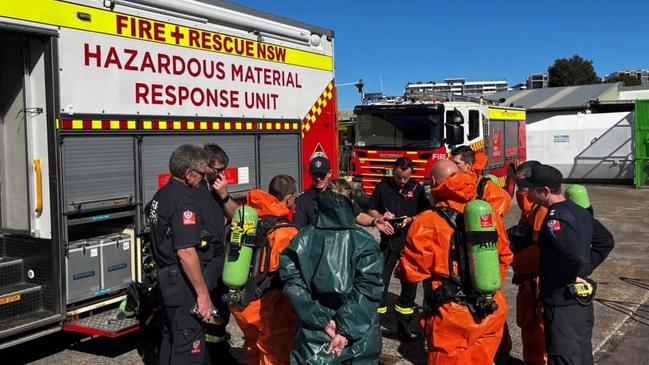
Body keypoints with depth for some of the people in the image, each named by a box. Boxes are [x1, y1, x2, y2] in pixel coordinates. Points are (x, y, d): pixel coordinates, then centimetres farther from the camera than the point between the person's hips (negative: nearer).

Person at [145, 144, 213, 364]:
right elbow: (186, 252, -26)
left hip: (165, 278, 10)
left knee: (170, 339, 20)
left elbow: (149, 214, 32)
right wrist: (203, 293, -23)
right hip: (183, 283, -10)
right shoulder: (184, 201, -21)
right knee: (189, 347, -3)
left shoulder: (162, 194, 9)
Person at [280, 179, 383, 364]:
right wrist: (345, 330, -13)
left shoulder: (302, 240, -4)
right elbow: (368, 291, -15)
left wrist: (323, 322, -9)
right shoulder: (364, 243, -9)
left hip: (314, 337, 1)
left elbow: (294, 286, -9)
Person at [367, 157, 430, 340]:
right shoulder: (382, 187, 3)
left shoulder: (416, 188, 3)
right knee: (380, 281, -1)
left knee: (410, 283, 6)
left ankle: (403, 326, 18)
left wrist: (411, 219, -15)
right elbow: (371, 210, 10)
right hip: (388, 242, 0)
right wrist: (381, 216, -11)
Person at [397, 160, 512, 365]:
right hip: (491, 312, 5)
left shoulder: (428, 221, -15)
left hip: (452, 318, -5)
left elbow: (412, 271, -12)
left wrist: (400, 270, 11)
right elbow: (504, 256, 12)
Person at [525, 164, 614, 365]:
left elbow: (575, 257, -35)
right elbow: (606, 241, 18)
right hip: (583, 301, 9)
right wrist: (586, 268, 12)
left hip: (563, 305, -9)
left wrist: (570, 277, -16)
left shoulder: (554, 219, -22)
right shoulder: (579, 211, 6)